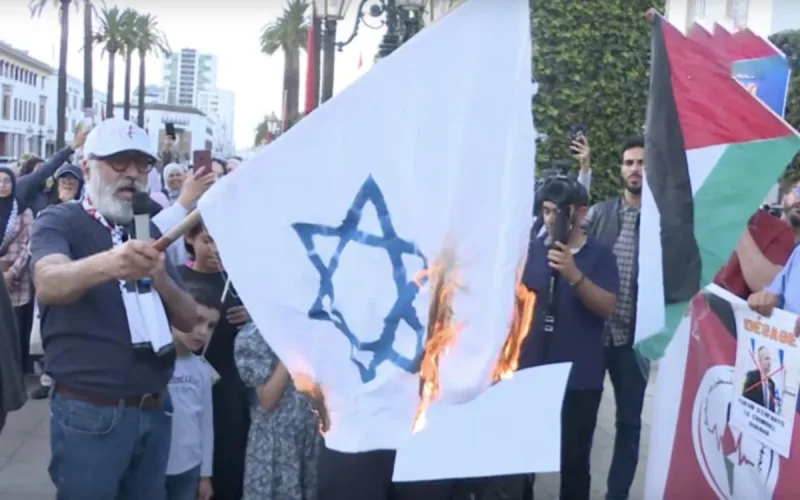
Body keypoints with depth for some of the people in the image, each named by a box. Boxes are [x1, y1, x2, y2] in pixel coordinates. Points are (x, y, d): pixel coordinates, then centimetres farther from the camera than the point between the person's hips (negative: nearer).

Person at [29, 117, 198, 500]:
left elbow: (189, 320, 6)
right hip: (89, 413, -5)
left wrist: (162, 280, -15)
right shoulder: (59, 221, -5)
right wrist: (106, 264, -48)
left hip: (155, 410, 5)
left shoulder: (149, 232, 11)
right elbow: (48, 285, -28)